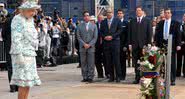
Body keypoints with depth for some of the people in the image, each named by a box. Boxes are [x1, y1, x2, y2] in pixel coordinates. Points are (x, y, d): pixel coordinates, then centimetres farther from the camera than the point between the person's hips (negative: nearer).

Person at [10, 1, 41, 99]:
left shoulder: (30, 20, 16)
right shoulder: (18, 20, -11)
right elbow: (16, 39, -18)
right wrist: (19, 56, -23)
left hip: (30, 54, 9)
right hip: (22, 54, -9)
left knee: (29, 82, 9)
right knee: (24, 83, -11)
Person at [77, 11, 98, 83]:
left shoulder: (94, 26, 9)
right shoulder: (80, 26, 10)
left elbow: (95, 37, 4)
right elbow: (78, 37, 4)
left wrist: (89, 44, -8)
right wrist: (84, 44, -9)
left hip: (91, 47, -1)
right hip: (82, 47, 1)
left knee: (91, 63, -4)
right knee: (83, 63, 1)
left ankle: (90, 77, 1)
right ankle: (85, 77, 6)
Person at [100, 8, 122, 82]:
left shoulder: (117, 21, 6)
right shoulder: (103, 22, 15)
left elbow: (119, 30, -1)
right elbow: (101, 32, 13)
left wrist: (112, 36, -11)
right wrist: (104, 37, -6)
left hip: (115, 42, -3)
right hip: (106, 43, 3)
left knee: (116, 60, -6)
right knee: (108, 61, 2)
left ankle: (118, 77, 0)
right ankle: (111, 77, 9)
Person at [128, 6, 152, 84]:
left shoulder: (147, 21, 5)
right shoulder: (132, 22, 12)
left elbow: (150, 33, 1)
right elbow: (129, 33, 10)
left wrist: (148, 44, -6)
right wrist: (130, 44, 2)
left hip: (144, 45, -2)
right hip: (135, 45, 2)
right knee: (136, 63, 1)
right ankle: (137, 78, 6)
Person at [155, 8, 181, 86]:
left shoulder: (175, 23, 3)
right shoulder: (160, 23, 11)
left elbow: (178, 35, 0)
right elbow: (157, 35, 11)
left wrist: (178, 45, -7)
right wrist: (157, 44, 3)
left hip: (172, 45, -2)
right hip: (162, 45, 2)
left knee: (172, 63, 1)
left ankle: (172, 80, 6)